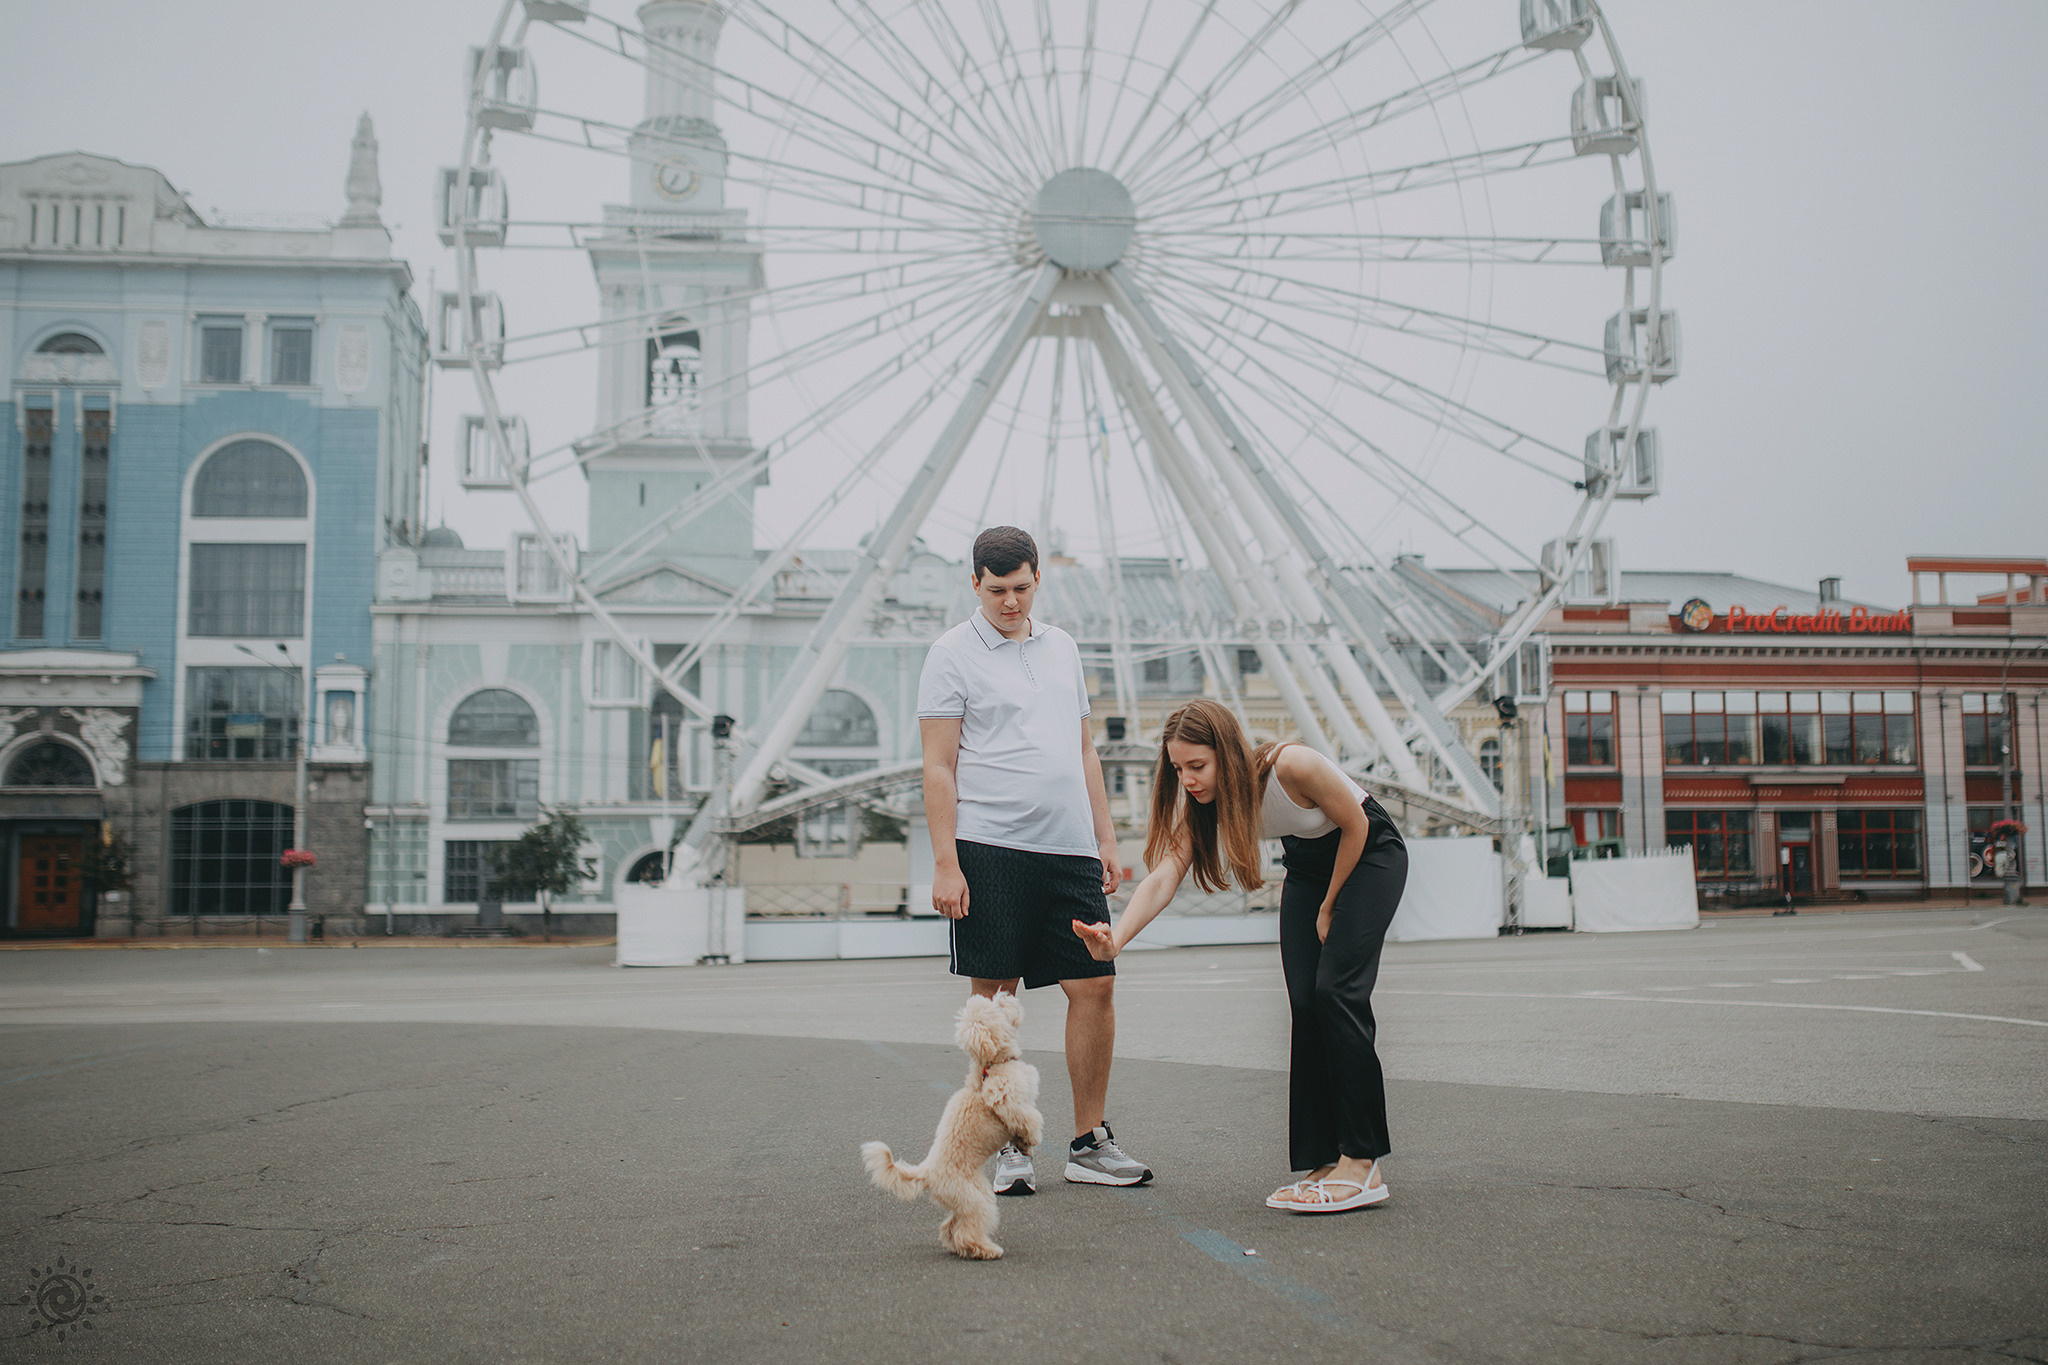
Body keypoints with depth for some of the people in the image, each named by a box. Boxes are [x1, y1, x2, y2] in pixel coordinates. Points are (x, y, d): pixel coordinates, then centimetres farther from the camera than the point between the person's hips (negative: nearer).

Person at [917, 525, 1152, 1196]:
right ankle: (1001, 1147, 11)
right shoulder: (952, 654, 0)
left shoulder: (1061, 646, 16)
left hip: (1070, 849, 5)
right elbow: (938, 768, -5)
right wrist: (945, 863, -12)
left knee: (1095, 986, 2)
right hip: (990, 848, -5)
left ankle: (1089, 1143, 13)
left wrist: (1106, 840, 14)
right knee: (994, 996, 1)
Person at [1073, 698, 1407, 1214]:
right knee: (1305, 1005, -5)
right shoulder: (1201, 801, -17)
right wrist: (1114, 940, -43)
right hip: (1306, 866, 6)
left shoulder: (1292, 766, -34)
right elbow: (1162, 877, -26)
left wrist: (1329, 908, -11)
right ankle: (1325, 1161, 1)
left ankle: (1362, 1165, -15)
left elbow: (1355, 825, -20)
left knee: (1337, 989, -19)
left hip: (1370, 856, -6)